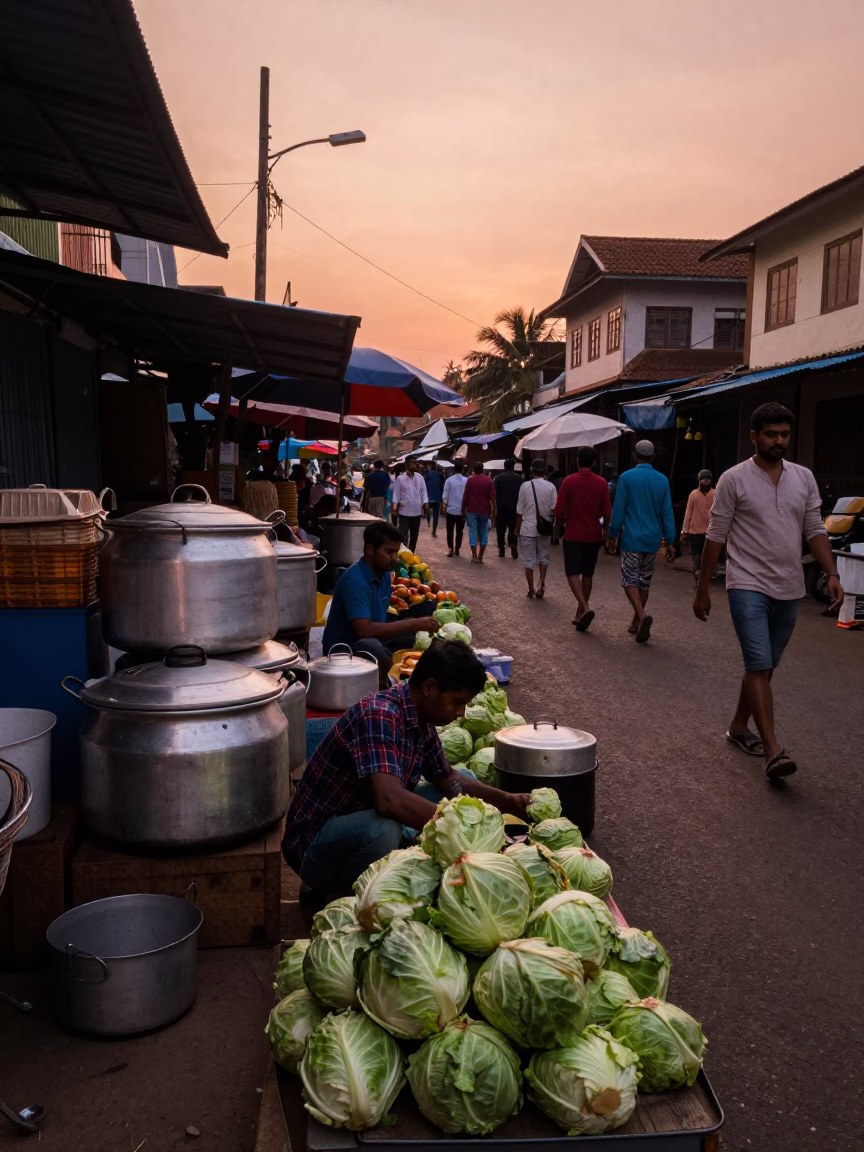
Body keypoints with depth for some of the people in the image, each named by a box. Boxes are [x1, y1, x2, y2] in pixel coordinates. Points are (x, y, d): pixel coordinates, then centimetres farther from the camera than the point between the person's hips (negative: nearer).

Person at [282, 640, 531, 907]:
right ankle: (332, 899, -10)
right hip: (315, 844, -9)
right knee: (383, 829, -41)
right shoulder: (379, 716, -28)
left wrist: (506, 801, 2)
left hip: (364, 825, 9)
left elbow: (447, 779, 16)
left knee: (463, 786, 12)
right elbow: (389, 800, -43)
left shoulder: (422, 723, 0)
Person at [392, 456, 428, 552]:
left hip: (417, 511, 4)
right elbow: (396, 493, -4)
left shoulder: (420, 477, 4)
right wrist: (395, 506, -14)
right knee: (403, 536, -7)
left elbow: (423, 492, 7)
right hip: (404, 511, -4)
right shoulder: (400, 478, -5)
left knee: (414, 536, 14)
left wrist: (425, 504, -5)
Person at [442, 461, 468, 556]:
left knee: (450, 530, 6)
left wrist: (444, 507, 2)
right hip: (462, 510, 1)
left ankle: (450, 549, -2)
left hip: (451, 509, -1)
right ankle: (457, 549, 12)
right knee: (459, 531, 9)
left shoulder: (449, 480, -6)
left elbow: (445, 496, -6)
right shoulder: (467, 481, -4)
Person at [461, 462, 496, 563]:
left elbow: (465, 496, -4)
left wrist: (463, 509, 6)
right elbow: (492, 498, -4)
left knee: (473, 533, 2)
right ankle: (480, 557, 11)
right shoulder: (488, 481, 0)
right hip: (484, 511, 1)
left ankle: (474, 556, -4)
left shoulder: (470, 480, -2)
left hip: (472, 510, -1)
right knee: (483, 534, 10)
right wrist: (493, 512, 1)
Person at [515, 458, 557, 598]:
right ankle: (542, 583, 1)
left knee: (528, 559, 7)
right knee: (543, 556, 18)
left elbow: (520, 510, -2)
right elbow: (554, 509, -7)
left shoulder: (525, 486, -6)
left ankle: (531, 589, 10)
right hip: (544, 528, 1)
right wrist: (552, 522, 10)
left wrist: (517, 528, 9)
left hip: (527, 528, -1)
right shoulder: (550, 486, -5)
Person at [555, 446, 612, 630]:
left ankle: (585, 608, -20)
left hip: (573, 535, -3)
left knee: (572, 573, 0)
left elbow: (560, 509, -8)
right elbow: (607, 512, -2)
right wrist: (606, 530, 13)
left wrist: (559, 527, 8)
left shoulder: (569, 481, -7)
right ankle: (580, 612, 17)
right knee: (588, 574, 12)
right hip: (593, 535, 3)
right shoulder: (602, 483, -1)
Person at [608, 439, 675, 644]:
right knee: (645, 581, 15)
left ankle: (642, 615, -22)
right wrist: (669, 541, 7)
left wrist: (613, 536, 2)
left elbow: (618, 510, -7)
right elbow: (667, 513, 3)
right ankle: (636, 621, 23)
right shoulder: (662, 480, 3)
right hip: (653, 539, 4)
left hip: (632, 538, -4)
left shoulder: (627, 477, -8)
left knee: (629, 579, 1)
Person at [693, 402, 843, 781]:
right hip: (748, 586, -5)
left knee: (763, 666, 14)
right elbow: (715, 536, -4)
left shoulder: (804, 478, 8)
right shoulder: (734, 480, -5)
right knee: (760, 666, -12)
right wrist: (702, 589, -3)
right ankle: (773, 750, -15)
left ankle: (739, 726, 31)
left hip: (788, 590, 5)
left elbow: (815, 530, 9)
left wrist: (832, 574, -5)